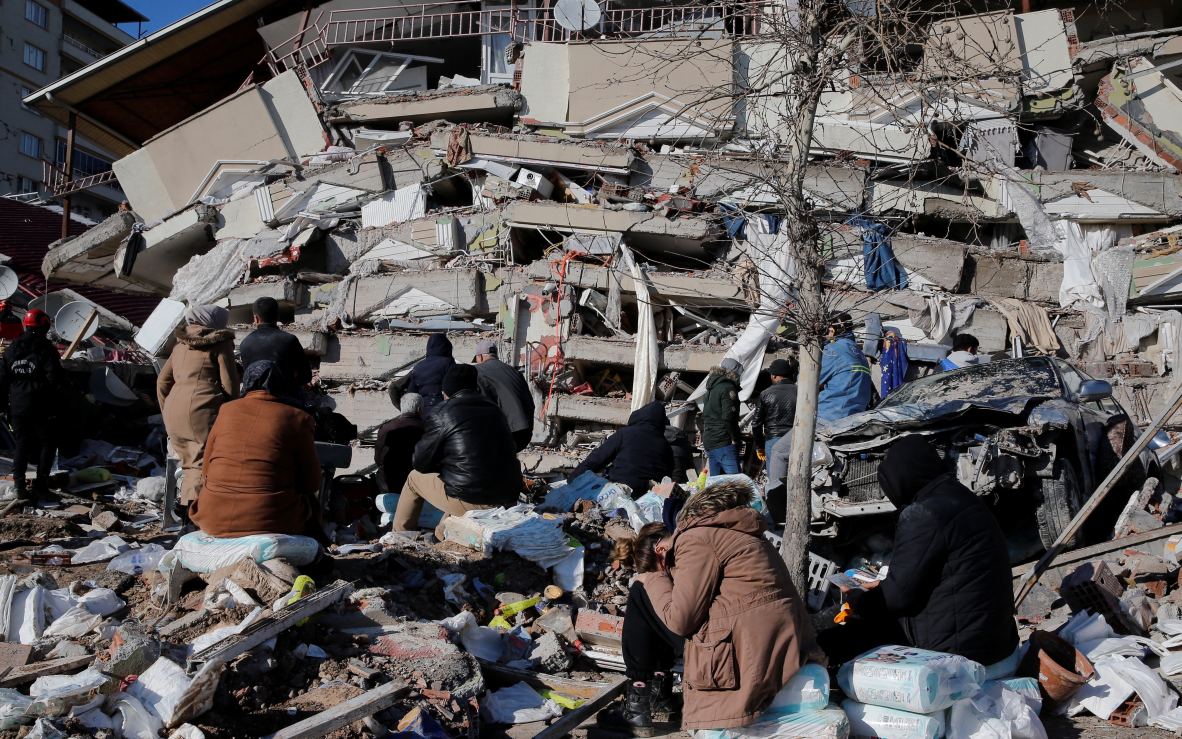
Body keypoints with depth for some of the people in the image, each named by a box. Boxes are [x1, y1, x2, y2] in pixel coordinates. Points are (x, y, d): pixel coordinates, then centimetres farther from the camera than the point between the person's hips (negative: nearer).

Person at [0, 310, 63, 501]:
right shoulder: (46, 349, -12)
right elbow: (55, 377, -20)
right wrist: (62, 372, 2)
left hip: (17, 405, 5)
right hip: (42, 406, -5)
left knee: (22, 444, 13)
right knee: (48, 443, 9)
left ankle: (19, 484, 2)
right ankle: (41, 482, 3)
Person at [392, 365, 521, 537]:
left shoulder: (444, 412, -3)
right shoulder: (494, 409, 13)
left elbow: (421, 464, 2)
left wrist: (441, 467, 26)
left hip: (470, 500, -6)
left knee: (414, 478, 19)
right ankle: (441, 534, 41)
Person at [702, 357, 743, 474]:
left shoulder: (711, 389, 21)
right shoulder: (728, 388, -8)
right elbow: (728, 417, -18)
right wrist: (734, 439, -12)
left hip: (709, 442, 9)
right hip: (724, 443, -9)